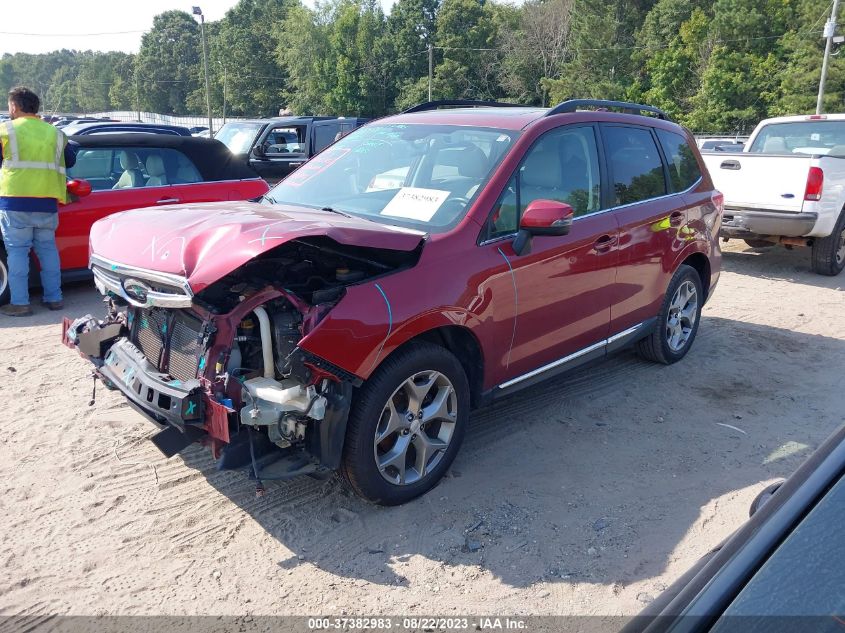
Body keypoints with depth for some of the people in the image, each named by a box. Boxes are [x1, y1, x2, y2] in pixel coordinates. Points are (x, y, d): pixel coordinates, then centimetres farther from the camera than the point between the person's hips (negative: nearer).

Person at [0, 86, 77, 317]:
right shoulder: (54, 133, 10)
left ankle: (20, 303, 1)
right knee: (48, 248, 13)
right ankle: (53, 298, 15)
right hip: (46, 203, 3)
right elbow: (70, 161, 18)